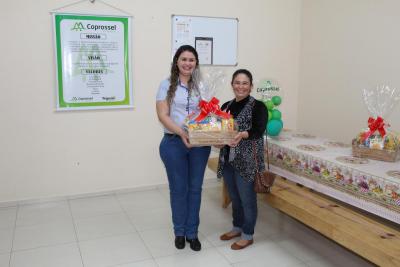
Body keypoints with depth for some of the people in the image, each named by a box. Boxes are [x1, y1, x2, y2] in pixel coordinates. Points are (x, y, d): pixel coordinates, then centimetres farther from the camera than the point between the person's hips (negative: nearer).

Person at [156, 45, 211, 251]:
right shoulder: (167, 85, -1)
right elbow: (163, 116, -8)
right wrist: (182, 133, -22)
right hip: (174, 143, -2)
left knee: (195, 188, 9)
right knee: (178, 188, 10)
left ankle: (192, 232, 25)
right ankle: (179, 232, 28)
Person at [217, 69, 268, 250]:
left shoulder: (258, 106, -7)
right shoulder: (226, 106, 11)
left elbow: (258, 131, -20)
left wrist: (242, 135, -38)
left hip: (246, 161, -6)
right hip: (227, 159, 6)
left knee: (247, 198, 4)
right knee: (234, 197, 18)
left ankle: (248, 235, 21)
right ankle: (237, 227, 37)